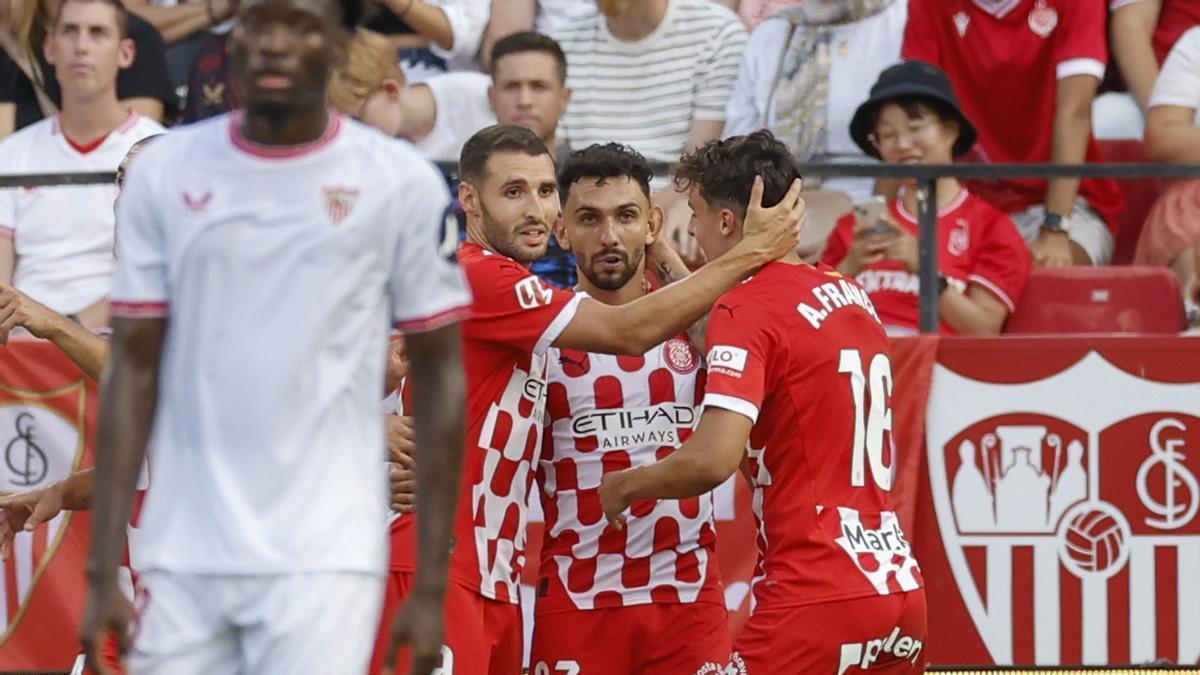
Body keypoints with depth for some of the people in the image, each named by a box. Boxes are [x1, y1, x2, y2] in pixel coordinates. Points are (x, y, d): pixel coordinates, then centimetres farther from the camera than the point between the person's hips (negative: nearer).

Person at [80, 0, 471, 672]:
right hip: (182, 560, 3)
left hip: (323, 560, -3)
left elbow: (440, 378, 4)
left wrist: (432, 585, 0)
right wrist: (103, 571, 0)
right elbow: (135, 370, 7)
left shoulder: (402, 181, 0)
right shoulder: (166, 172, 6)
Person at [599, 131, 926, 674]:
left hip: (816, 598, -8)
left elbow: (713, 459, -21)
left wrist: (625, 485, -3)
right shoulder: (851, 297, 15)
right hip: (899, 587, 9)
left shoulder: (747, 309, -10)